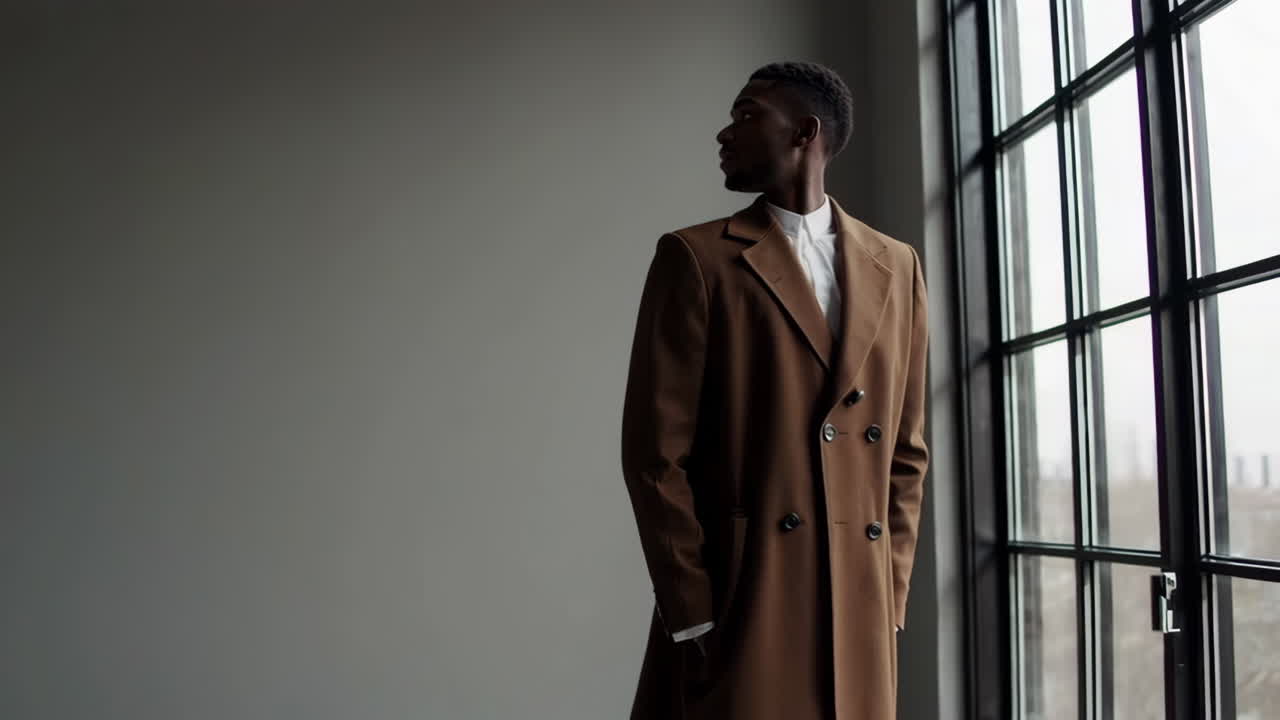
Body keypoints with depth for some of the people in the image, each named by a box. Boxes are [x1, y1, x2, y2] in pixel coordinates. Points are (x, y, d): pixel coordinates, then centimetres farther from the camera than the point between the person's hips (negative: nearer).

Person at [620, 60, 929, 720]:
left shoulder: (895, 267, 10)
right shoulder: (696, 257, -1)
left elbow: (905, 448, 11)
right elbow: (655, 450, -6)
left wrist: (891, 595, 4)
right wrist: (692, 614, -9)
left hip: (858, 611, 3)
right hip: (736, 602, -3)